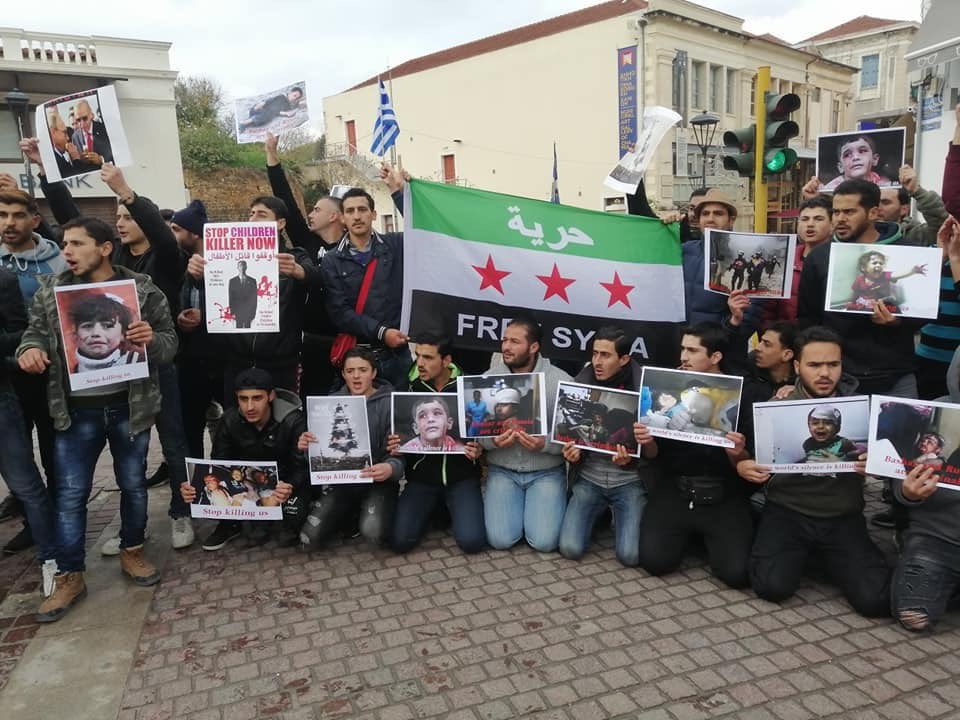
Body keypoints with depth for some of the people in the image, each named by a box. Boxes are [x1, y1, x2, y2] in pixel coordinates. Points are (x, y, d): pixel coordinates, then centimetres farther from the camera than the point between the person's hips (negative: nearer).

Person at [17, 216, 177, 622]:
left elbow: (171, 342, -2)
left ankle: (131, 553, 34)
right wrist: (30, 349, -14)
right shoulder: (50, 290, 3)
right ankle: (69, 576, 20)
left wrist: (152, 339, -24)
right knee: (70, 494, 6)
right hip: (76, 411, 1)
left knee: (133, 484, 13)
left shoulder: (142, 289, -4)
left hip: (128, 407, -1)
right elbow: (36, 331, 9)